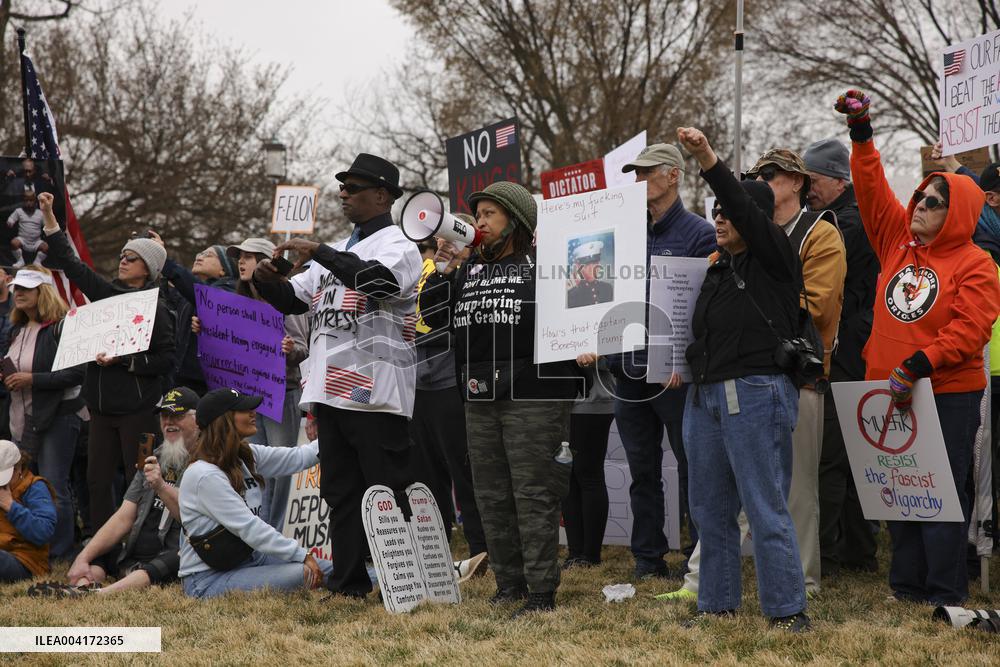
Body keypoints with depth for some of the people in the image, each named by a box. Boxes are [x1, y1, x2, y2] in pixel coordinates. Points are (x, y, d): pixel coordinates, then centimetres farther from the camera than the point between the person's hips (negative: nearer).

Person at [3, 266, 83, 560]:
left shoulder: (62, 328, -12)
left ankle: (59, 555, -1)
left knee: (54, 489, -8)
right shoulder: (17, 331, 14)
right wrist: (7, 378, 4)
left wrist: (32, 379, -20)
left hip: (57, 417, -8)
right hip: (23, 421, 8)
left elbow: (77, 373, -18)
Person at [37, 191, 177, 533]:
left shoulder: (155, 309, -7)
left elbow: (166, 361, -11)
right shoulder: (106, 293, 10)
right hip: (102, 405, 6)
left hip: (137, 409, -6)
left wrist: (122, 361, -18)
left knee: (139, 481, -5)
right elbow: (70, 262, 16)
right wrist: (49, 217, 11)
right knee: (97, 481, 6)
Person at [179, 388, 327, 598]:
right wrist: (301, 555, -23)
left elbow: (298, 458, 7)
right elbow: (249, 528, -23)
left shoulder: (246, 455, 7)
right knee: (302, 574, -25)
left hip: (246, 559, 9)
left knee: (325, 569, -4)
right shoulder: (204, 476, -20)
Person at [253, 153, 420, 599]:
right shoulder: (340, 252, 22)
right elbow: (291, 298, 23)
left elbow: (378, 278, -25)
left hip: (375, 392, -9)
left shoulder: (397, 244, -3)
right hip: (331, 390, 9)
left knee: (388, 491, -8)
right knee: (340, 491, 11)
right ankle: (348, 581, 16)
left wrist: (318, 253, -22)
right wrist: (268, 281, 1)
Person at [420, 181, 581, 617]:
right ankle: (510, 581, 20)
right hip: (480, 399, 7)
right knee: (491, 496, 10)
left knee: (533, 494, -6)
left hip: (533, 398, -7)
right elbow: (433, 316, 16)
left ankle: (542, 592, -3)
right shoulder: (468, 269, 18)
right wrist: (442, 270, 6)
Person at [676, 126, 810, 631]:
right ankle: (716, 603, 19)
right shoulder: (717, 268, 18)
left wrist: (709, 160, -27)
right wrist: (688, 364, 8)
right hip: (704, 395, 8)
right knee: (710, 508, 11)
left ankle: (788, 611, -4)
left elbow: (747, 211, -19)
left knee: (765, 508, -8)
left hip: (756, 394, -8)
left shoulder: (773, 260, -3)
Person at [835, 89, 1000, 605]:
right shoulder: (898, 242, 9)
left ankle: (945, 596, 1)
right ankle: (906, 586, 18)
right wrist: (861, 135, 2)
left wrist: (920, 364, -24)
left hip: (948, 395, -6)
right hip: (890, 389, 6)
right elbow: (872, 190, 10)